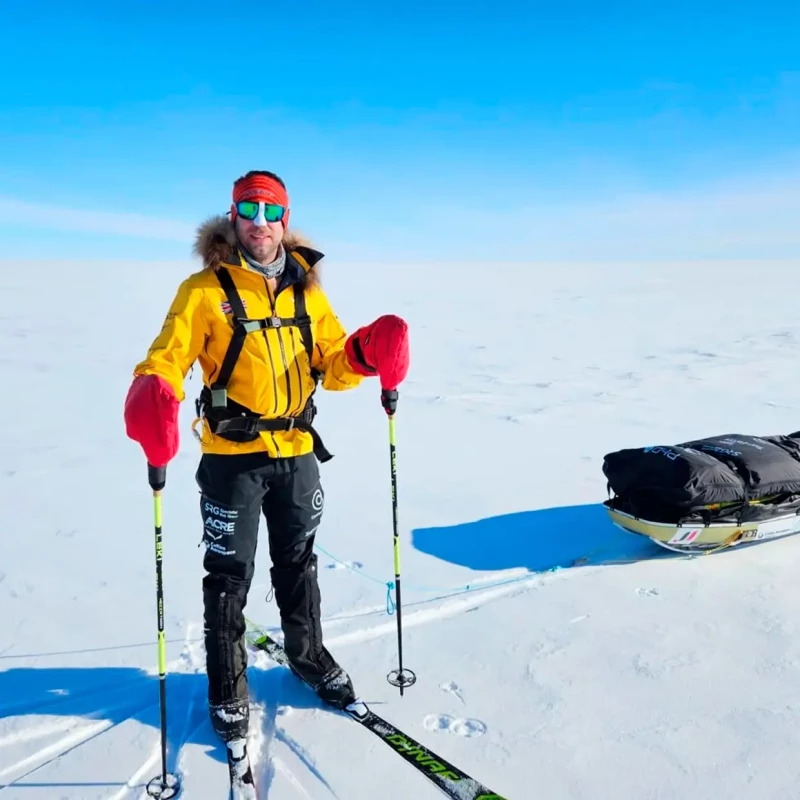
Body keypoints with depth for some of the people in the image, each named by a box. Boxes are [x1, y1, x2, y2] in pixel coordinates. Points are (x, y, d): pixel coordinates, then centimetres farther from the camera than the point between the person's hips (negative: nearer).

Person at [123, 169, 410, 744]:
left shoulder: (306, 288, 6)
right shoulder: (206, 288, -6)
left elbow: (332, 363, 6)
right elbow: (168, 357, -14)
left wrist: (364, 355, -15)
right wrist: (151, 398, -35)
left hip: (297, 452, 4)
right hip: (232, 455, -3)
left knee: (298, 562, 20)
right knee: (230, 574, 7)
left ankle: (309, 655, 42)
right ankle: (228, 687, 28)